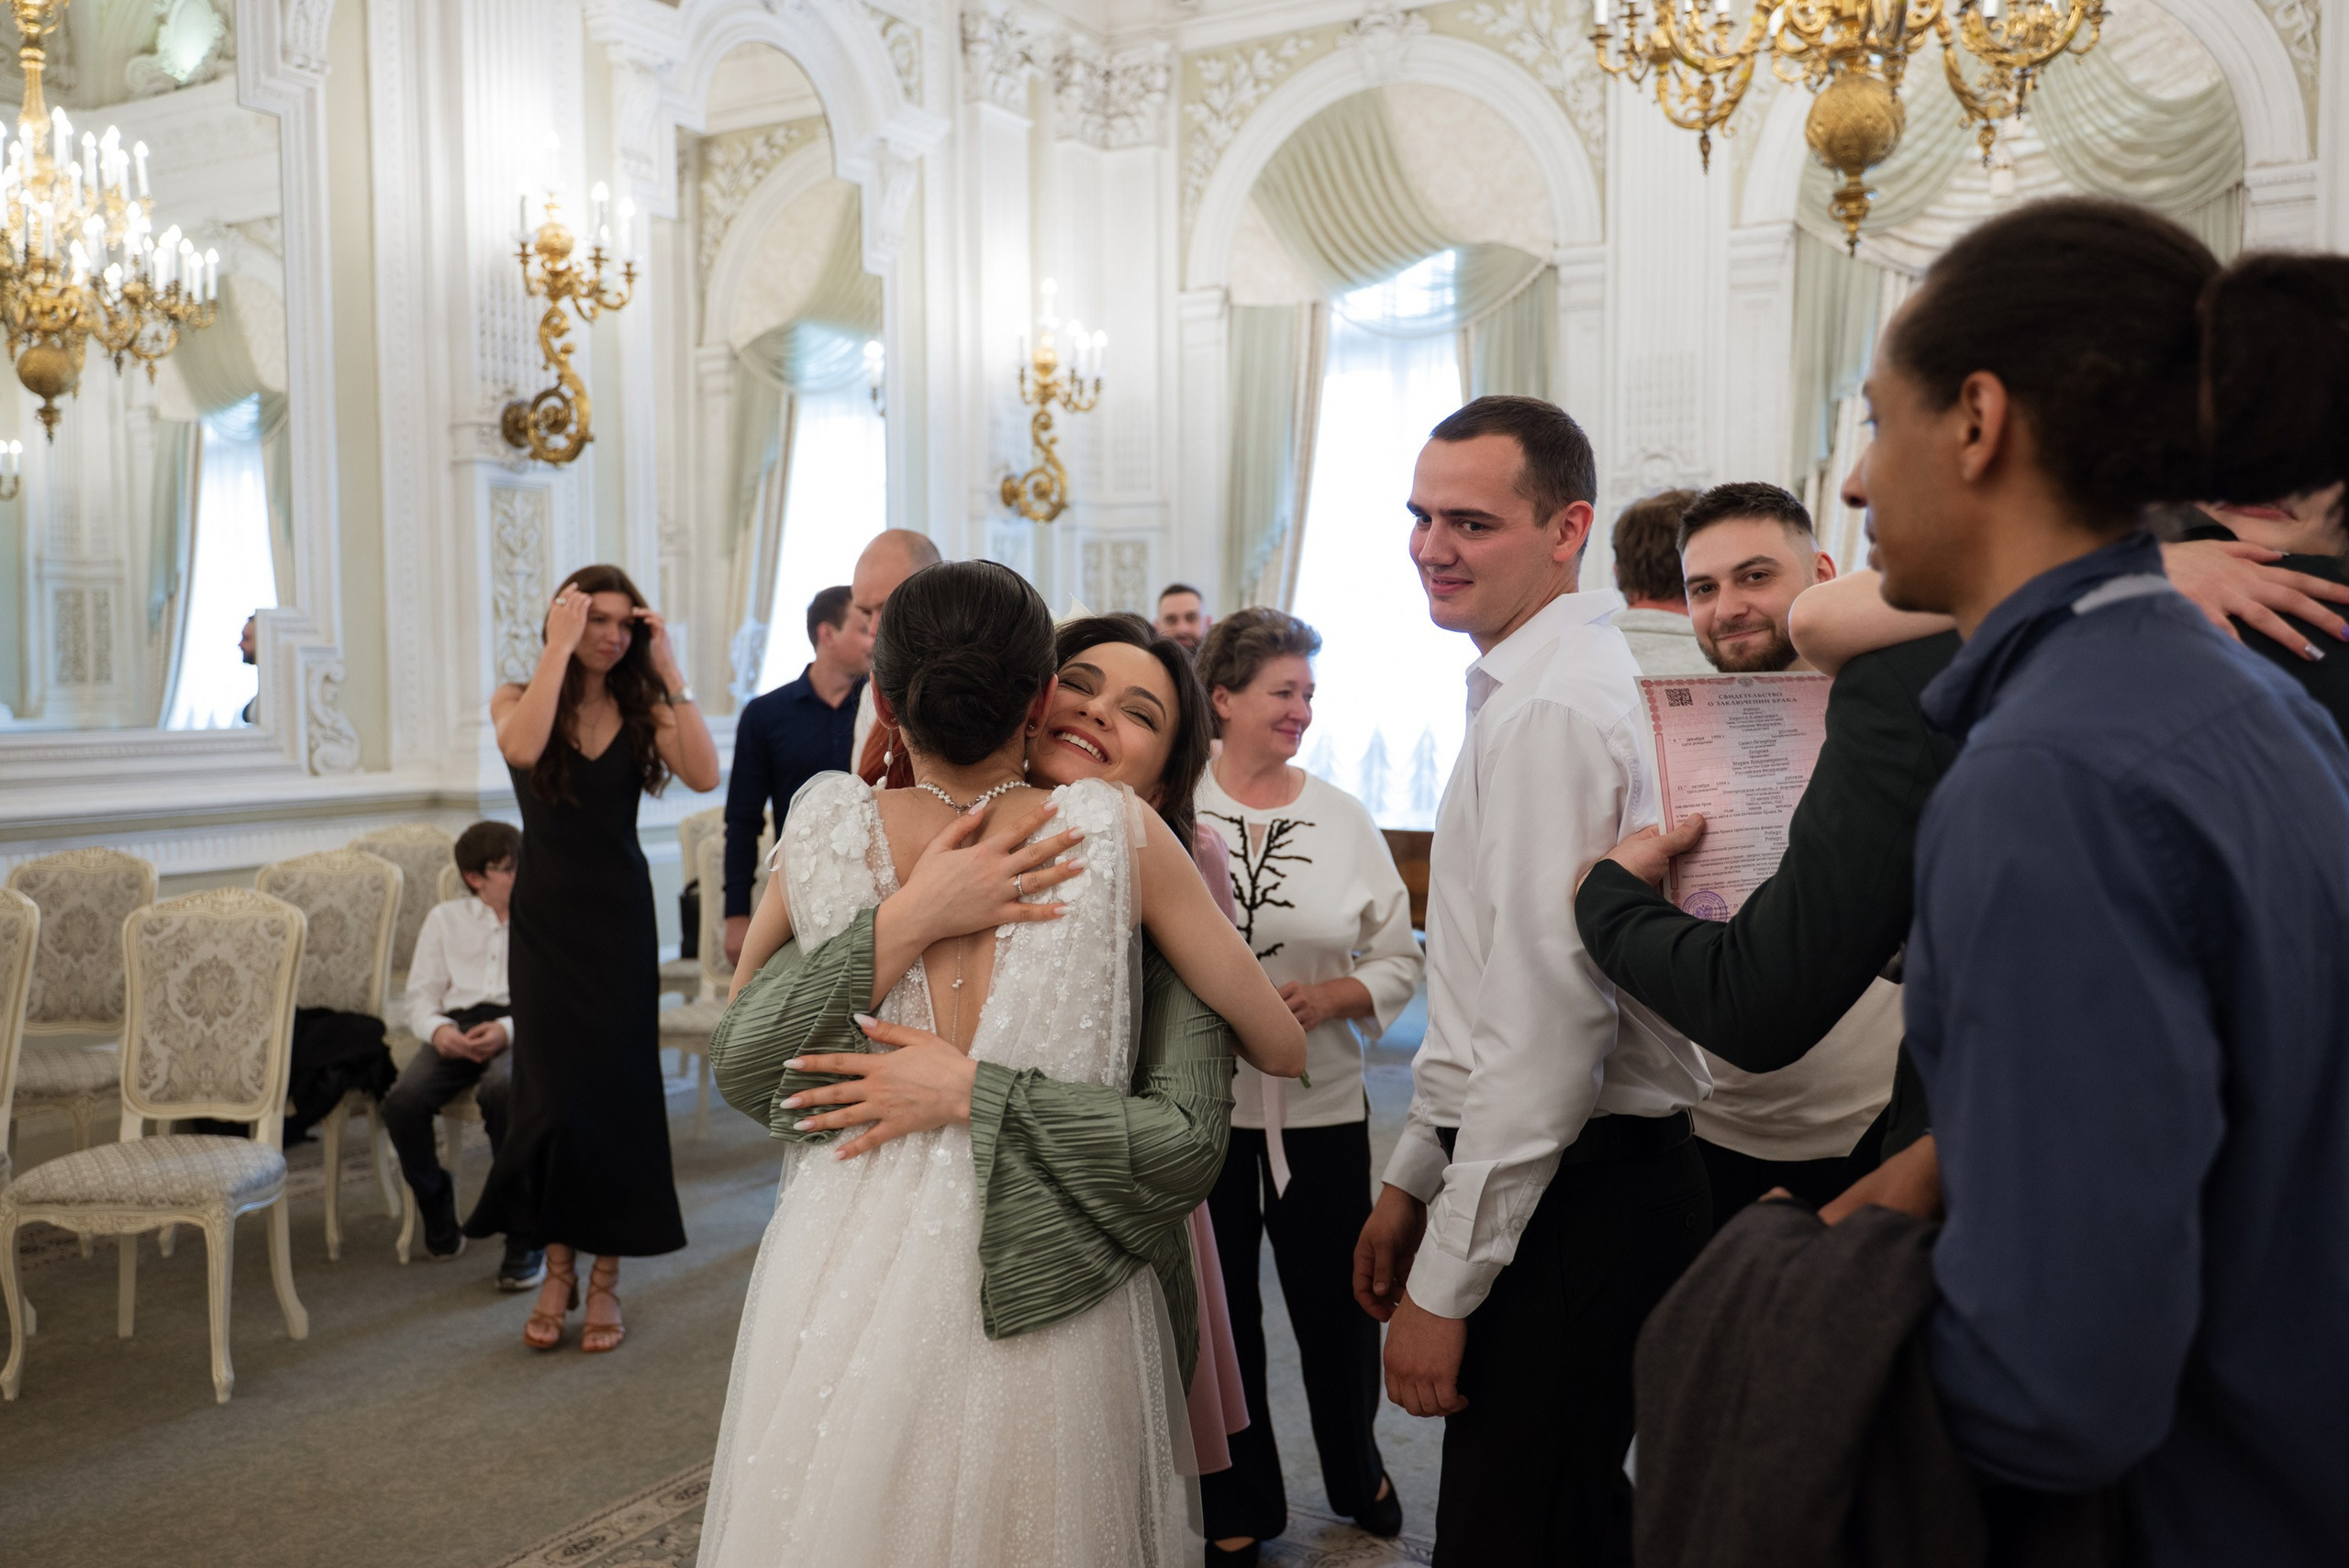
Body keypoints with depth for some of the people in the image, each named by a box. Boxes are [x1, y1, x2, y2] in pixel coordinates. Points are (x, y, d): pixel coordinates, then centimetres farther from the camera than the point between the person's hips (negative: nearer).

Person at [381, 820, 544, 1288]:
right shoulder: (445, 919, 23)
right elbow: (421, 997, 16)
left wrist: (508, 1030, -16)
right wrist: (438, 1030, -9)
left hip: (523, 1027, -3)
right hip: (458, 1025, 3)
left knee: (501, 1088, -38)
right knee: (403, 1101, -28)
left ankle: (525, 1235, -26)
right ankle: (436, 1206, 4)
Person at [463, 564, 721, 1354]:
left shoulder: (643, 709, 3)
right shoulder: (519, 699, 0)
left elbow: (704, 775, -16)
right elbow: (522, 748, -25)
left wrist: (669, 671, -15)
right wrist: (559, 646, -21)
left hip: (621, 914, 1)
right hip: (547, 914, -1)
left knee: (619, 1086, 3)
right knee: (553, 1089, 1)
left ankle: (606, 1277, 15)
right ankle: (557, 1269, 17)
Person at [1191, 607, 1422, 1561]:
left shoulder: (1344, 818, 1)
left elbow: (1401, 959, 4)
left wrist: (1331, 996, -13)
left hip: (1320, 1108, 1)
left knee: (1336, 1306, 12)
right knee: (1219, 1313, 12)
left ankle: (1356, 1474, 42)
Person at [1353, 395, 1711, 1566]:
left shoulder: (1552, 709, -19)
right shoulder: (1528, 686, 14)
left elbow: (1550, 1024, -24)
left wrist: (1447, 1279, -18)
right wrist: (1412, 1181, 20)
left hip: (1571, 1198, -10)